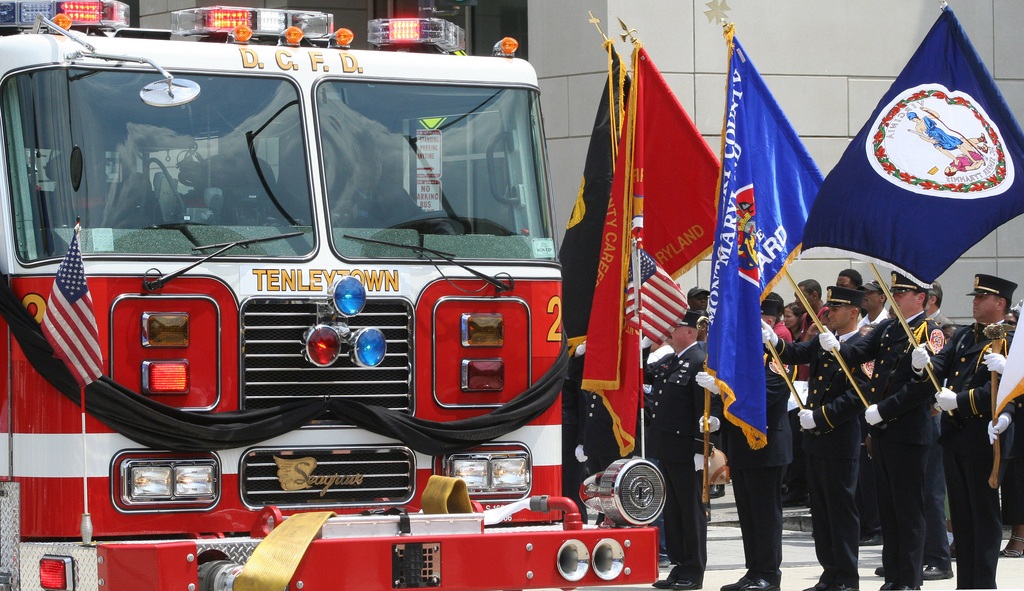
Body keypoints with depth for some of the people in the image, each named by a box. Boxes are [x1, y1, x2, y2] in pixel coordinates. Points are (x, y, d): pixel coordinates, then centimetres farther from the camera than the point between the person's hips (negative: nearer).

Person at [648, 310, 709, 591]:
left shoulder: (700, 362, -14)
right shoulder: (667, 361, 14)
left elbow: (704, 408, -18)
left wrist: (701, 450, -20)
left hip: (685, 450, -9)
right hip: (667, 448, 9)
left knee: (691, 510, 0)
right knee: (672, 510, 13)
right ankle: (679, 567, 20)